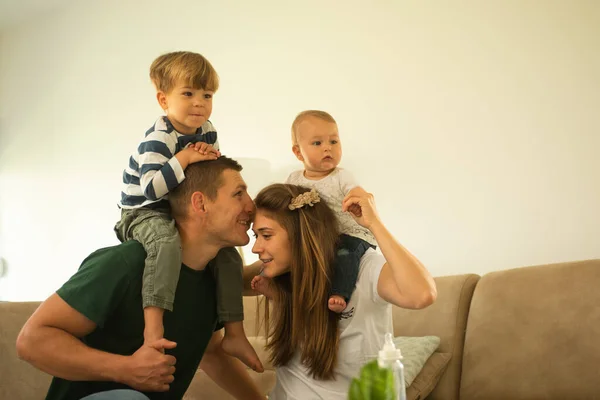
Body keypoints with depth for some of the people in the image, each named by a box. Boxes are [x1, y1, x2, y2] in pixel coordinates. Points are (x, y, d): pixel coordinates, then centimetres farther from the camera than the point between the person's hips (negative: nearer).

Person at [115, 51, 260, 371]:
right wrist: (184, 158, -33)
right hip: (144, 213, -8)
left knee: (228, 253, 1)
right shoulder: (158, 139, -22)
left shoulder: (206, 131, 4)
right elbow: (150, 189, -32)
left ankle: (234, 334, 9)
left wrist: (212, 156, -9)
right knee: (167, 242, -40)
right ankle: (153, 327, -44)